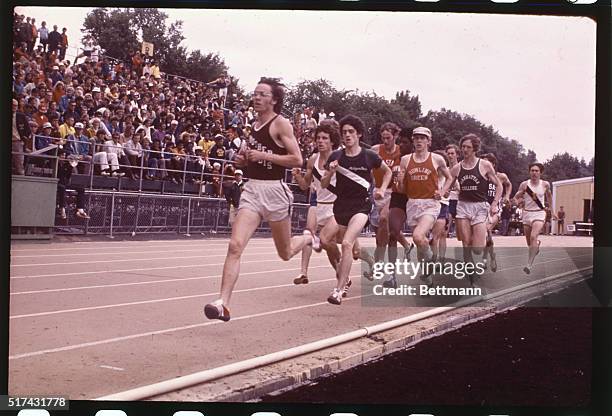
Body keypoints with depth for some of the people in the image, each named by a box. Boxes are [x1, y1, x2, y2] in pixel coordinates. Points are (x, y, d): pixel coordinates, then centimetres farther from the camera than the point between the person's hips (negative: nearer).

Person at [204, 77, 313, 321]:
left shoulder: (281, 124, -7)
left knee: (286, 253, 13)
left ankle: (309, 237, 46)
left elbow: (297, 160, -13)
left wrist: (262, 156, -17)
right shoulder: (255, 125, 13)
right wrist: (243, 159, 6)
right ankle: (223, 303, -16)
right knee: (235, 246, -13)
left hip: (274, 191, -5)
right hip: (252, 189, 5)